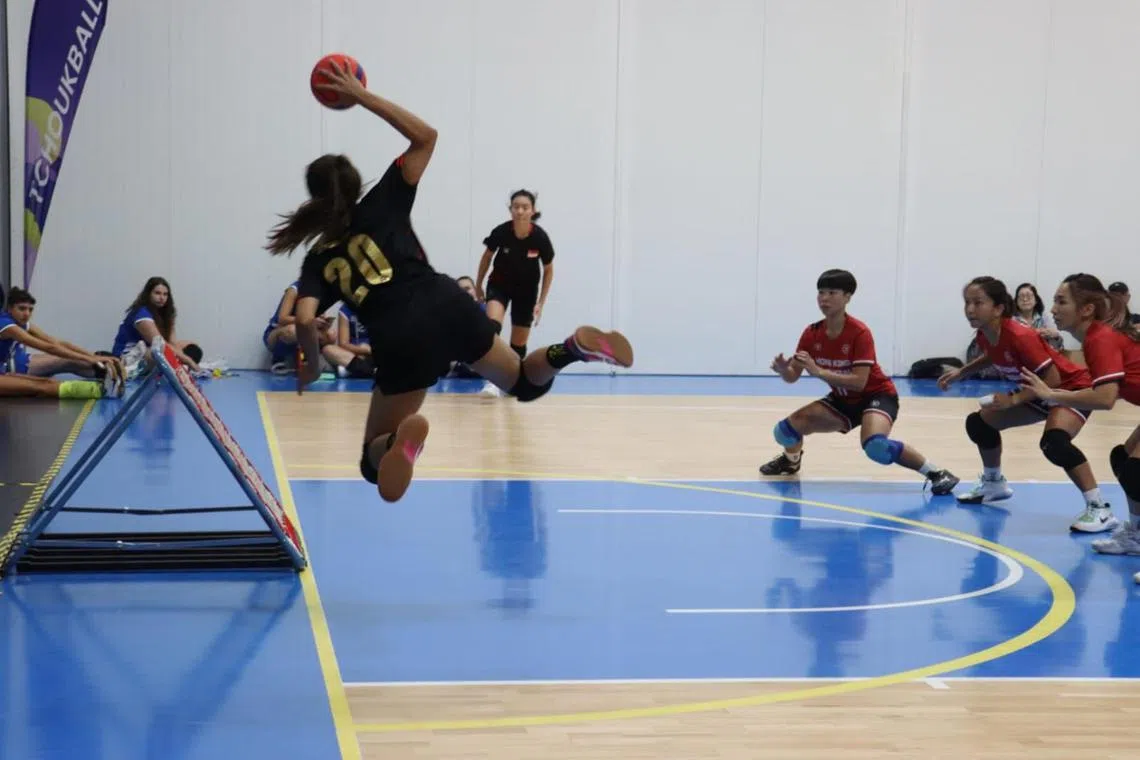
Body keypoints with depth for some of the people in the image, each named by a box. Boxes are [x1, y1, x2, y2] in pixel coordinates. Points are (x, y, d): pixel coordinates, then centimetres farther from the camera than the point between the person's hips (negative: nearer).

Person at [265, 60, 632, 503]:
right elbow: (425, 136, 19)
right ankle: (572, 348, -11)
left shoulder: (319, 260, 11)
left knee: (375, 462, 10)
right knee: (525, 383, 25)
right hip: (449, 308, 3)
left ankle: (402, 437, -31)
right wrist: (363, 97, 21)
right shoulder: (381, 207, 15)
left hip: (401, 342, -2)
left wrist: (311, 364, 14)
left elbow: (305, 319, -6)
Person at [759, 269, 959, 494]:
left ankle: (937, 473, -21)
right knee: (785, 430, -5)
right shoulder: (812, 334, -9)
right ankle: (792, 459, 34)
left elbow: (859, 382, -32)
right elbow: (793, 376, -7)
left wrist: (819, 371, -39)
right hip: (843, 400, 6)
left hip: (876, 395, -6)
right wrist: (783, 369, -31)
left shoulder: (859, 333, -25)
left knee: (875, 445, -37)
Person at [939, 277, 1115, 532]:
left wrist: (1014, 399, -33)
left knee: (1054, 442, -36)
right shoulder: (984, 335, -8)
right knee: (979, 423, 12)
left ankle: (1099, 509, -29)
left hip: (1072, 388, -9)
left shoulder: (1020, 336, -34)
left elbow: (1052, 379, -31)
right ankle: (994, 484, 35)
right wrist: (961, 373, 7)